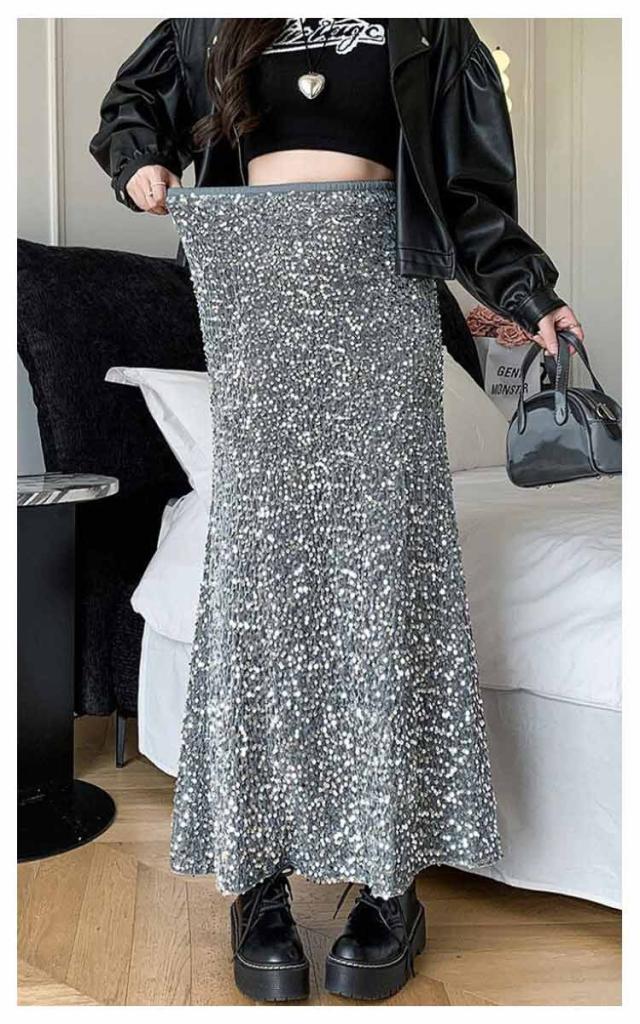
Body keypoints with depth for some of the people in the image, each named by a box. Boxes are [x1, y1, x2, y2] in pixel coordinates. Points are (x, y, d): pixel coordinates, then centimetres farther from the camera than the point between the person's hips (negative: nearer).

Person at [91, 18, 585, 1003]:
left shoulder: (424, 27, 16)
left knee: (379, 552, -9)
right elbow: (134, 98, 32)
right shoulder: (219, 25, 20)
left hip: (377, 280, -1)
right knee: (260, 551, -6)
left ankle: (391, 874, -2)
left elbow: (467, 179, 14)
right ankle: (260, 867, 0)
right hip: (259, 291, 1)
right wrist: (139, 159, 10)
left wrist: (529, 293, 4)